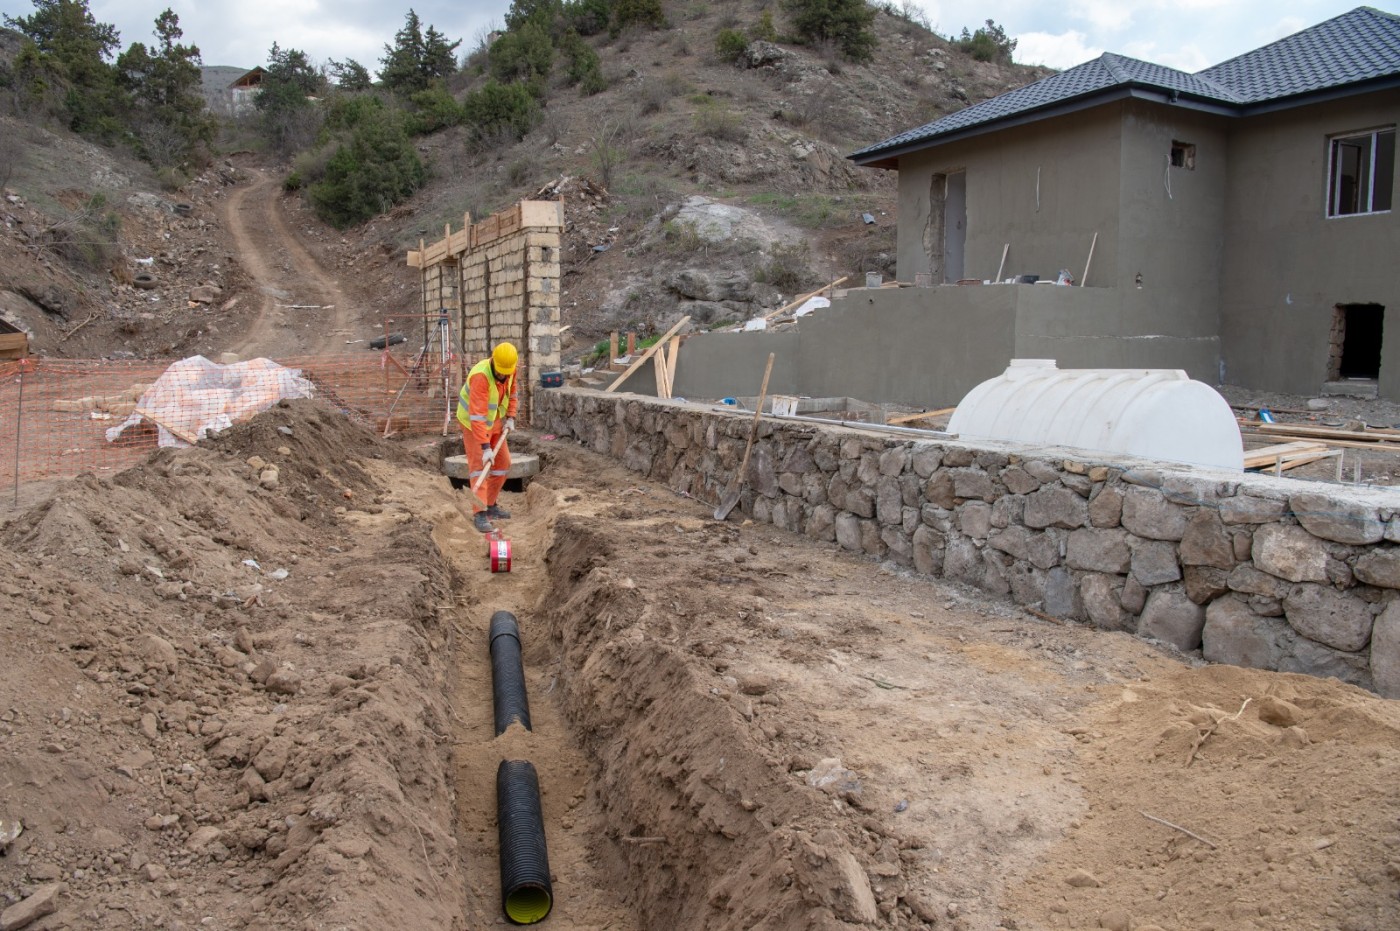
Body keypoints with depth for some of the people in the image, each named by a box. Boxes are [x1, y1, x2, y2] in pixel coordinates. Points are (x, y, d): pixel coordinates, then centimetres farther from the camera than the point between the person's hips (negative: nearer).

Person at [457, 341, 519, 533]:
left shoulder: (510, 369, -12)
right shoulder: (481, 376, -36)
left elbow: (511, 391, 10)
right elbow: (477, 415, -41)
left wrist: (510, 417, -2)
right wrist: (486, 447, -45)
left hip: (494, 422, 7)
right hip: (473, 423, -7)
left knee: (503, 464, 8)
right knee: (479, 465, -14)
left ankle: (490, 505, 23)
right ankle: (479, 514, -17)